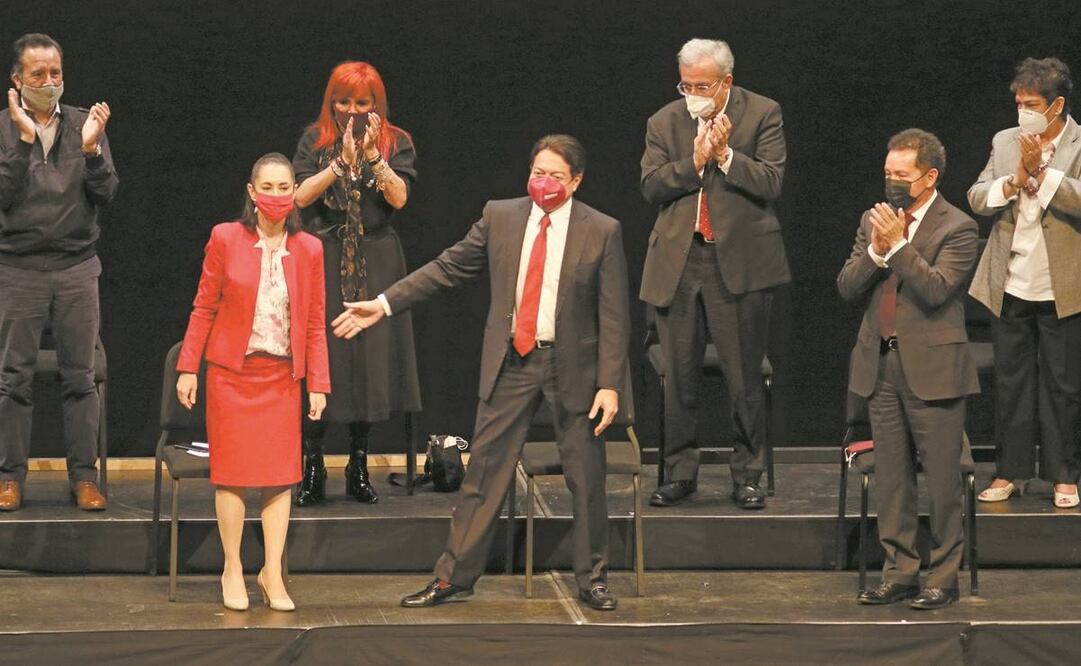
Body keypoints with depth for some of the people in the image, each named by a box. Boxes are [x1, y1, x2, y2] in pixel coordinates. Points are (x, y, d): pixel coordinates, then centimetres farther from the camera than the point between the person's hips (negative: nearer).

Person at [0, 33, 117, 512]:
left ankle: (84, 477, 7)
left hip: (77, 265, 1)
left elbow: (106, 194, 2)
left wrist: (90, 150, -14)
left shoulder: (85, 124, 6)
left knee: (80, 377, 3)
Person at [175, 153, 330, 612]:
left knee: (280, 475, 1)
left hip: (282, 376, 2)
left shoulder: (308, 250, 3)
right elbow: (204, 308, 0)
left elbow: (314, 323, 5)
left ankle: (273, 574, 9)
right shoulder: (225, 239, -3)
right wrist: (188, 368, -3)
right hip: (231, 372, -2)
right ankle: (233, 570, 12)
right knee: (233, 472, 1)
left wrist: (318, 384, 2)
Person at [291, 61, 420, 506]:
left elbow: (399, 198, -7)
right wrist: (343, 161, -17)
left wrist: (373, 156, -18)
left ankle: (358, 466, 13)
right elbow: (301, 196, -7)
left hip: (375, 263, 1)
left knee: (370, 356, 2)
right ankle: (312, 469, 2)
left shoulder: (396, 142, 6)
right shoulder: (316, 139, 6)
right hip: (323, 260, -1)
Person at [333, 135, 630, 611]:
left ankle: (591, 580, 20)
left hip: (573, 367, -2)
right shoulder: (499, 217, 2)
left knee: (586, 479, 6)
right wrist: (384, 304, 1)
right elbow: (448, 268, 6)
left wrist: (610, 384, -12)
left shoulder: (602, 232, -5)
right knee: (483, 472, 3)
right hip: (510, 363, 2)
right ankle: (453, 577, 10)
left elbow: (613, 317, -6)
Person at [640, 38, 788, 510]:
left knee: (744, 377, 2)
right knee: (679, 376, 7)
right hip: (678, 262, 3)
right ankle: (680, 472, 17)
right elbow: (651, 185, 0)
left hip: (740, 262, -3)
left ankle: (747, 475, 12)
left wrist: (725, 154, -17)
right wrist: (694, 161, -13)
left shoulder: (763, 114, 0)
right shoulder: (664, 123, 8)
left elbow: (771, 182, -8)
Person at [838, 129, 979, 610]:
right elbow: (846, 288, 5)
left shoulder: (957, 229, -7)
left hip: (932, 369, -6)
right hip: (881, 366, 6)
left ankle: (943, 576, 8)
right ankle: (899, 572, 18)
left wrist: (897, 245, -21)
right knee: (890, 477, 10)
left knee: (942, 478, 0)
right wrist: (875, 251, -11)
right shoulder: (874, 221, 11)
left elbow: (936, 290, -20)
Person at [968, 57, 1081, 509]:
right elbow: (976, 199, 3)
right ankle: (1010, 471, 18)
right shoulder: (1005, 142, 8)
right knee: (1010, 381, 9)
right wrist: (1015, 180, -13)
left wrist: (1041, 172, -21)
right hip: (1009, 286, 4)